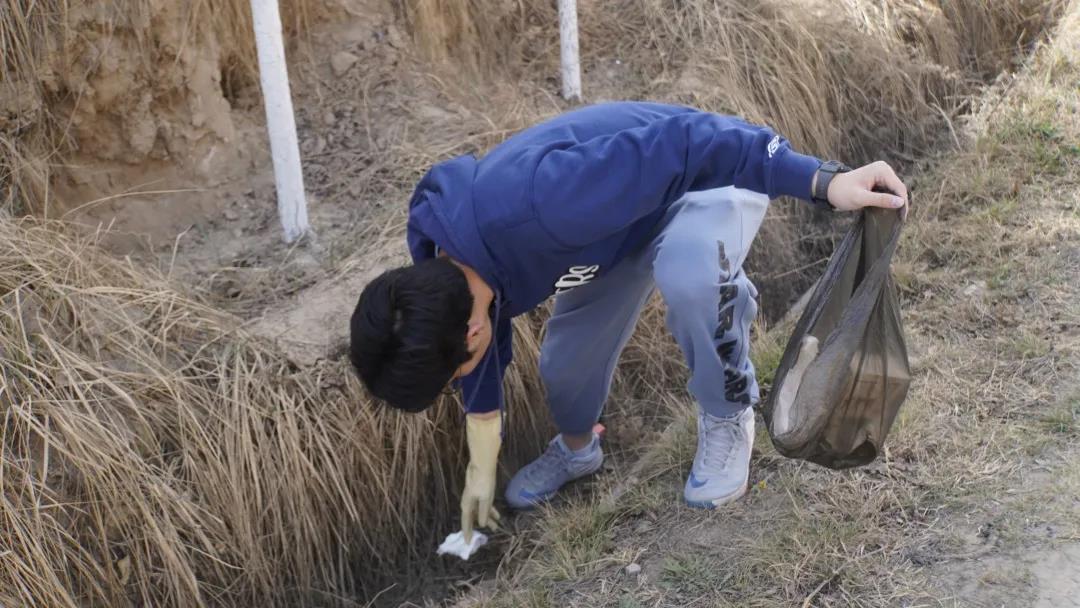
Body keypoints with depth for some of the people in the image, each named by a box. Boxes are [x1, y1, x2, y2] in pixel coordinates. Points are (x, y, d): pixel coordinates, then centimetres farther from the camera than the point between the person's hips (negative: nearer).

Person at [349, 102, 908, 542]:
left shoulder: (531, 203, -44)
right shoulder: (437, 263, -14)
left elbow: (684, 146, -40)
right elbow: (483, 358, 6)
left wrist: (825, 183, -39)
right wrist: (481, 468, 17)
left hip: (708, 173, -6)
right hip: (627, 202, 7)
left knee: (688, 272, -38)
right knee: (565, 359, 3)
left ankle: (729, 417, -9)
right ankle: (576, 448, 37)